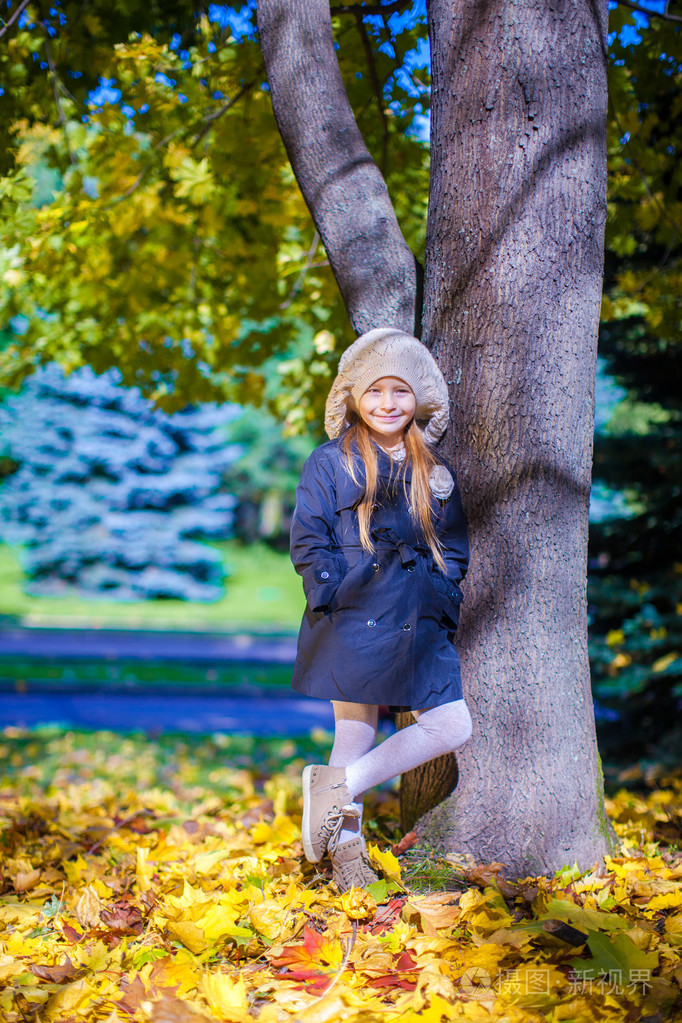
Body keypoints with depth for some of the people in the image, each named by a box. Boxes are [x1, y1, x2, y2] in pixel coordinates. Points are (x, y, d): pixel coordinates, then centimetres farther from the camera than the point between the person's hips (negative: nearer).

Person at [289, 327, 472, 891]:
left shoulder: (435, 472, 14)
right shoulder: (330, 463, 2)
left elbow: (454, 550, 18)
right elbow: (308, 543, -1)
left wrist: (441, 600, 3)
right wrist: (340, 595, -12)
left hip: (419, 627, 5)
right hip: (352, 624, -5)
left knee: (453, 726, -4)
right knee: (356, 734, -3)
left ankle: (336, 784, 4)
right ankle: (347, 846, 12)